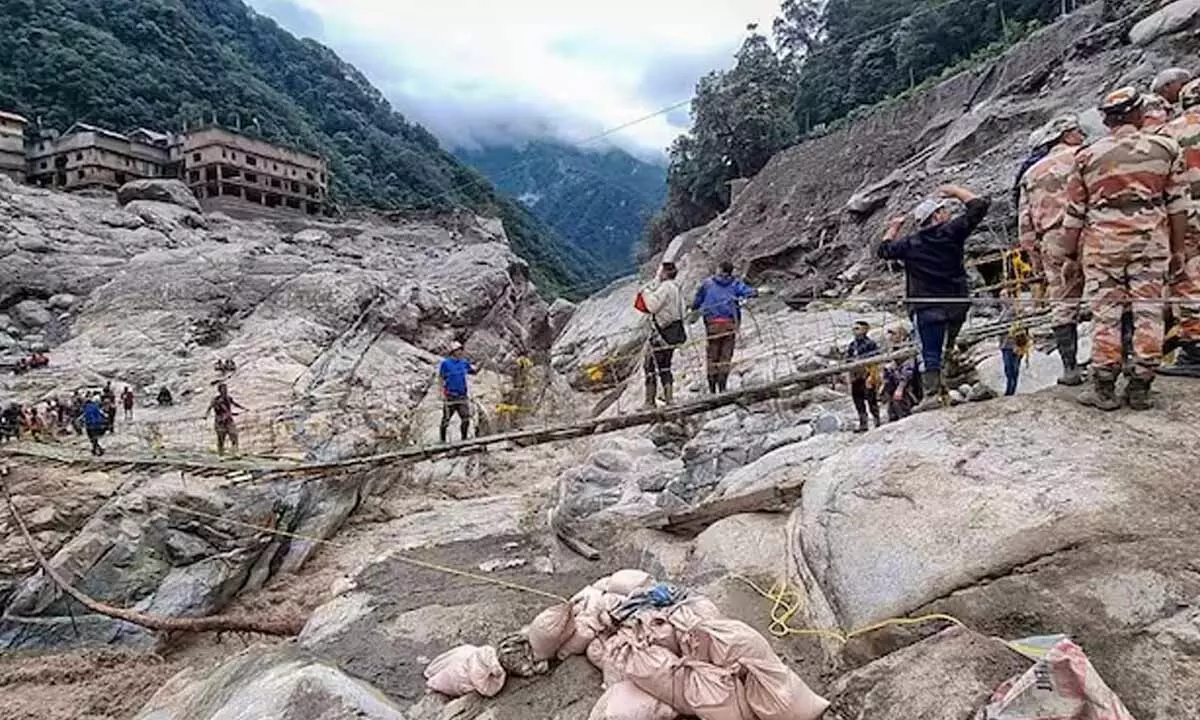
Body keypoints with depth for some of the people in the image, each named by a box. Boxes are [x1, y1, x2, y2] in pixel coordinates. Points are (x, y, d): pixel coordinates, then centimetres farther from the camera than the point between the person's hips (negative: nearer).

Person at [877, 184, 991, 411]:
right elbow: (979, 205, 2)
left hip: (927, 307, -1)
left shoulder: (910, 243, 2)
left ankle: (932, 393, -13)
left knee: (929, 353, -4)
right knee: (949, 348, 16)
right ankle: (949, 389, 17)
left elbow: (883, 250, 17)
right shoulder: (952, 231, -1)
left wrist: (893, 228, 31)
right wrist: (956, 191, 15)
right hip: (957, 304, 2)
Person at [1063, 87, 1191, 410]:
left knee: (1105, 313, 2)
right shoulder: (1166, 148, 6)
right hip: (1151, 237, 1)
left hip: (1102, 238, -1)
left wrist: (1071, 255, 12)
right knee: (1148, 311, 5)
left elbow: (1074, 214, 5)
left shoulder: (1087, 156, 4)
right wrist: (1177, 247, 14)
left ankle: (1104, 389, 5)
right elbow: (1178, 204, 6)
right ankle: (1140, 388, 8)